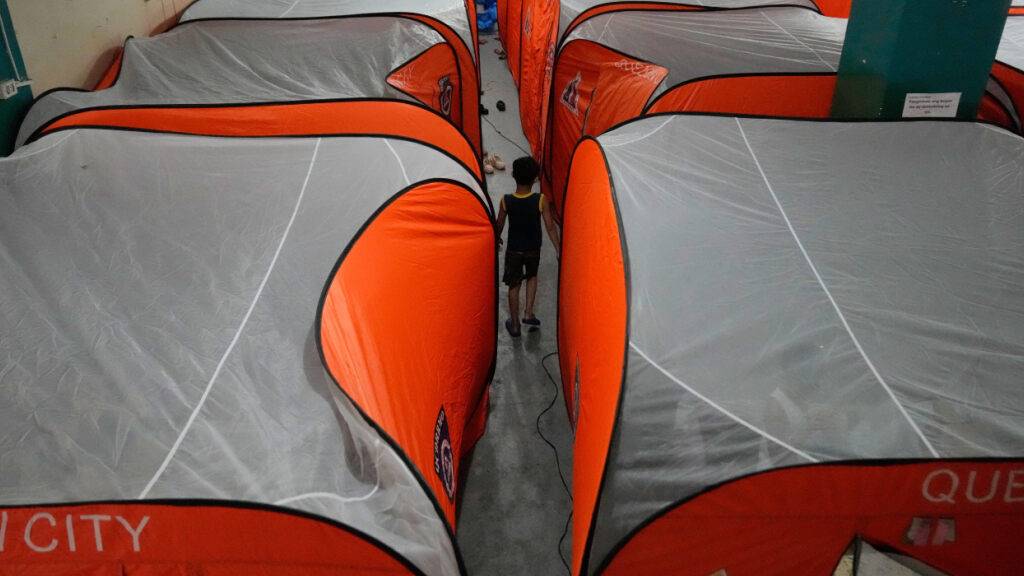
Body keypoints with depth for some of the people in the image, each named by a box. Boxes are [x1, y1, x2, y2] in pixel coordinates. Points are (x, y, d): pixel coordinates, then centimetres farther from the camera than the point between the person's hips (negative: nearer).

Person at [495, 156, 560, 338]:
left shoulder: (506, 200, -17)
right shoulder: (540, 200, -20)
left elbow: (500, 224, -1)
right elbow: (550, 227, -13)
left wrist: (497, 238, 19)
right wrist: (559, 249, -2)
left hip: (513, 249, 0)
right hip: (533, 249, 0)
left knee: (514, 286, 13)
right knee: (532, 277, 28)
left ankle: (515, 325, 22)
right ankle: (528, 314, 22)